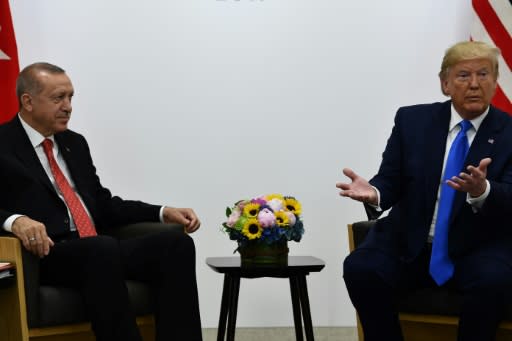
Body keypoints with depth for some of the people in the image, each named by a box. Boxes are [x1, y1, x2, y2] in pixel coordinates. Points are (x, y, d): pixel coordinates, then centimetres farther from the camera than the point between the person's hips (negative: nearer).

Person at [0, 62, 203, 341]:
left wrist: (163, 212, 11)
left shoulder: (75, 143, 21)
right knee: (103, 248, -38)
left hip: (99, 250, 7)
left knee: (176, 242, -18)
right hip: (48, 255, -7)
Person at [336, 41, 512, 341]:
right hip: (409, 242, 2)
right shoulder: (412, 120, 4)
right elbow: (391, 181, 3)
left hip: (477, 248, -2)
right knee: (360, 268, -25)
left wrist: (482, 191, -38)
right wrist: (374, 194, -23)